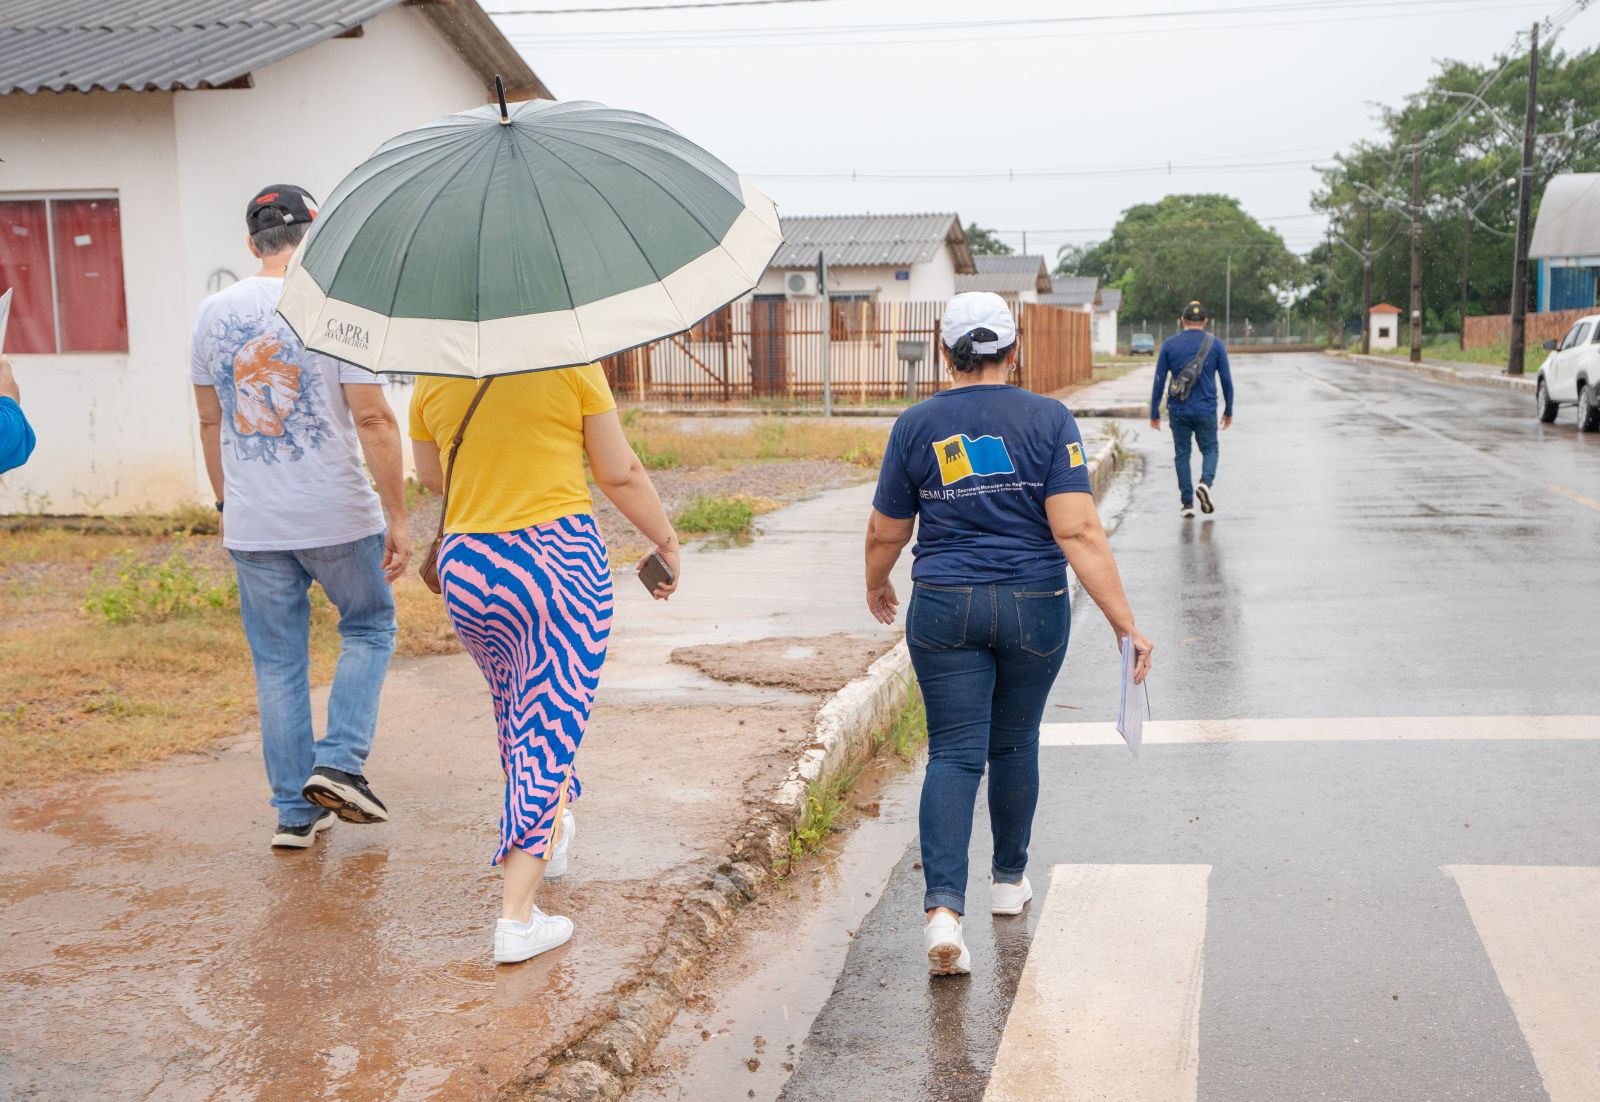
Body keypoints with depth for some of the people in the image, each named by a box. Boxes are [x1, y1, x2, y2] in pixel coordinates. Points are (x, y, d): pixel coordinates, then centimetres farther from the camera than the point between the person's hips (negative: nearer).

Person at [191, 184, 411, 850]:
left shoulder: (214, 312, 5)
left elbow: (211, 421, 12)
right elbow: (373, 420, -13)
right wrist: (397, 518, -9)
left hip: (251, 524, 4)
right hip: (337, 518, -4)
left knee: (278, 664, 11)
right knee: (369, 628, 17)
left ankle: (295, 811, 16)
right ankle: (340, 763, 3)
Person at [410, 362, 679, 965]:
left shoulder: (433, 376, 3)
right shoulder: (569, 361, -7)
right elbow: (620, 474, -2)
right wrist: (666, 542, 11)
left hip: (464, 567, 5)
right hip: (557, 560, -4)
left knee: (515, 705, 27)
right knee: (547, 729, 1)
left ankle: (546, 833, 47)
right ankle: (516, 917, -2)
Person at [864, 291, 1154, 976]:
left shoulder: (916, 425, -2)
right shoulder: (1049, 419, -5)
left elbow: (885, 532, 7)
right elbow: (1078, 532, -14)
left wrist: (876, 584, 27)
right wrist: (1125, 623, -13)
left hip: (943, 610, 0)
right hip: (1034, 609, 1)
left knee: (953, 754, 1)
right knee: (1014, 745, 19)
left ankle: (943, 906, -14)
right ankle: (1010, 880, 37)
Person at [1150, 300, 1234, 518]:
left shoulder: (1169, 344, 1)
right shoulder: (1215, 344, 1)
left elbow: (1159, 382, 0)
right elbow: (1226, 380, 3)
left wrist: (1154, 413, 6)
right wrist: (1228, 411, 14)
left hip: (1178, 410, 0)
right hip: (1206, 410, 0)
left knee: (1182, 454, 10)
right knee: (1210, 450, 14)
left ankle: (1187, 503, 6)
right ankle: (1206, 482, -15)